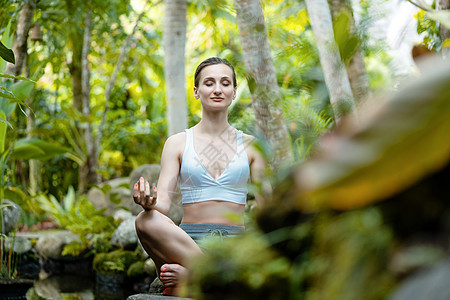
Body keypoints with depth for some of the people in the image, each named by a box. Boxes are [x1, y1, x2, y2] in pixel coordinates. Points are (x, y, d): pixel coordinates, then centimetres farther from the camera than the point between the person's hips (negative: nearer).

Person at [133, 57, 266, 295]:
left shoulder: (250, 146, 12)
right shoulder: (177, 143, 10)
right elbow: (163, 201, -1)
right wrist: (148, 202, -25)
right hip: (188, 238, 0)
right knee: (146, 221, -34)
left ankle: (185, 275, -22)